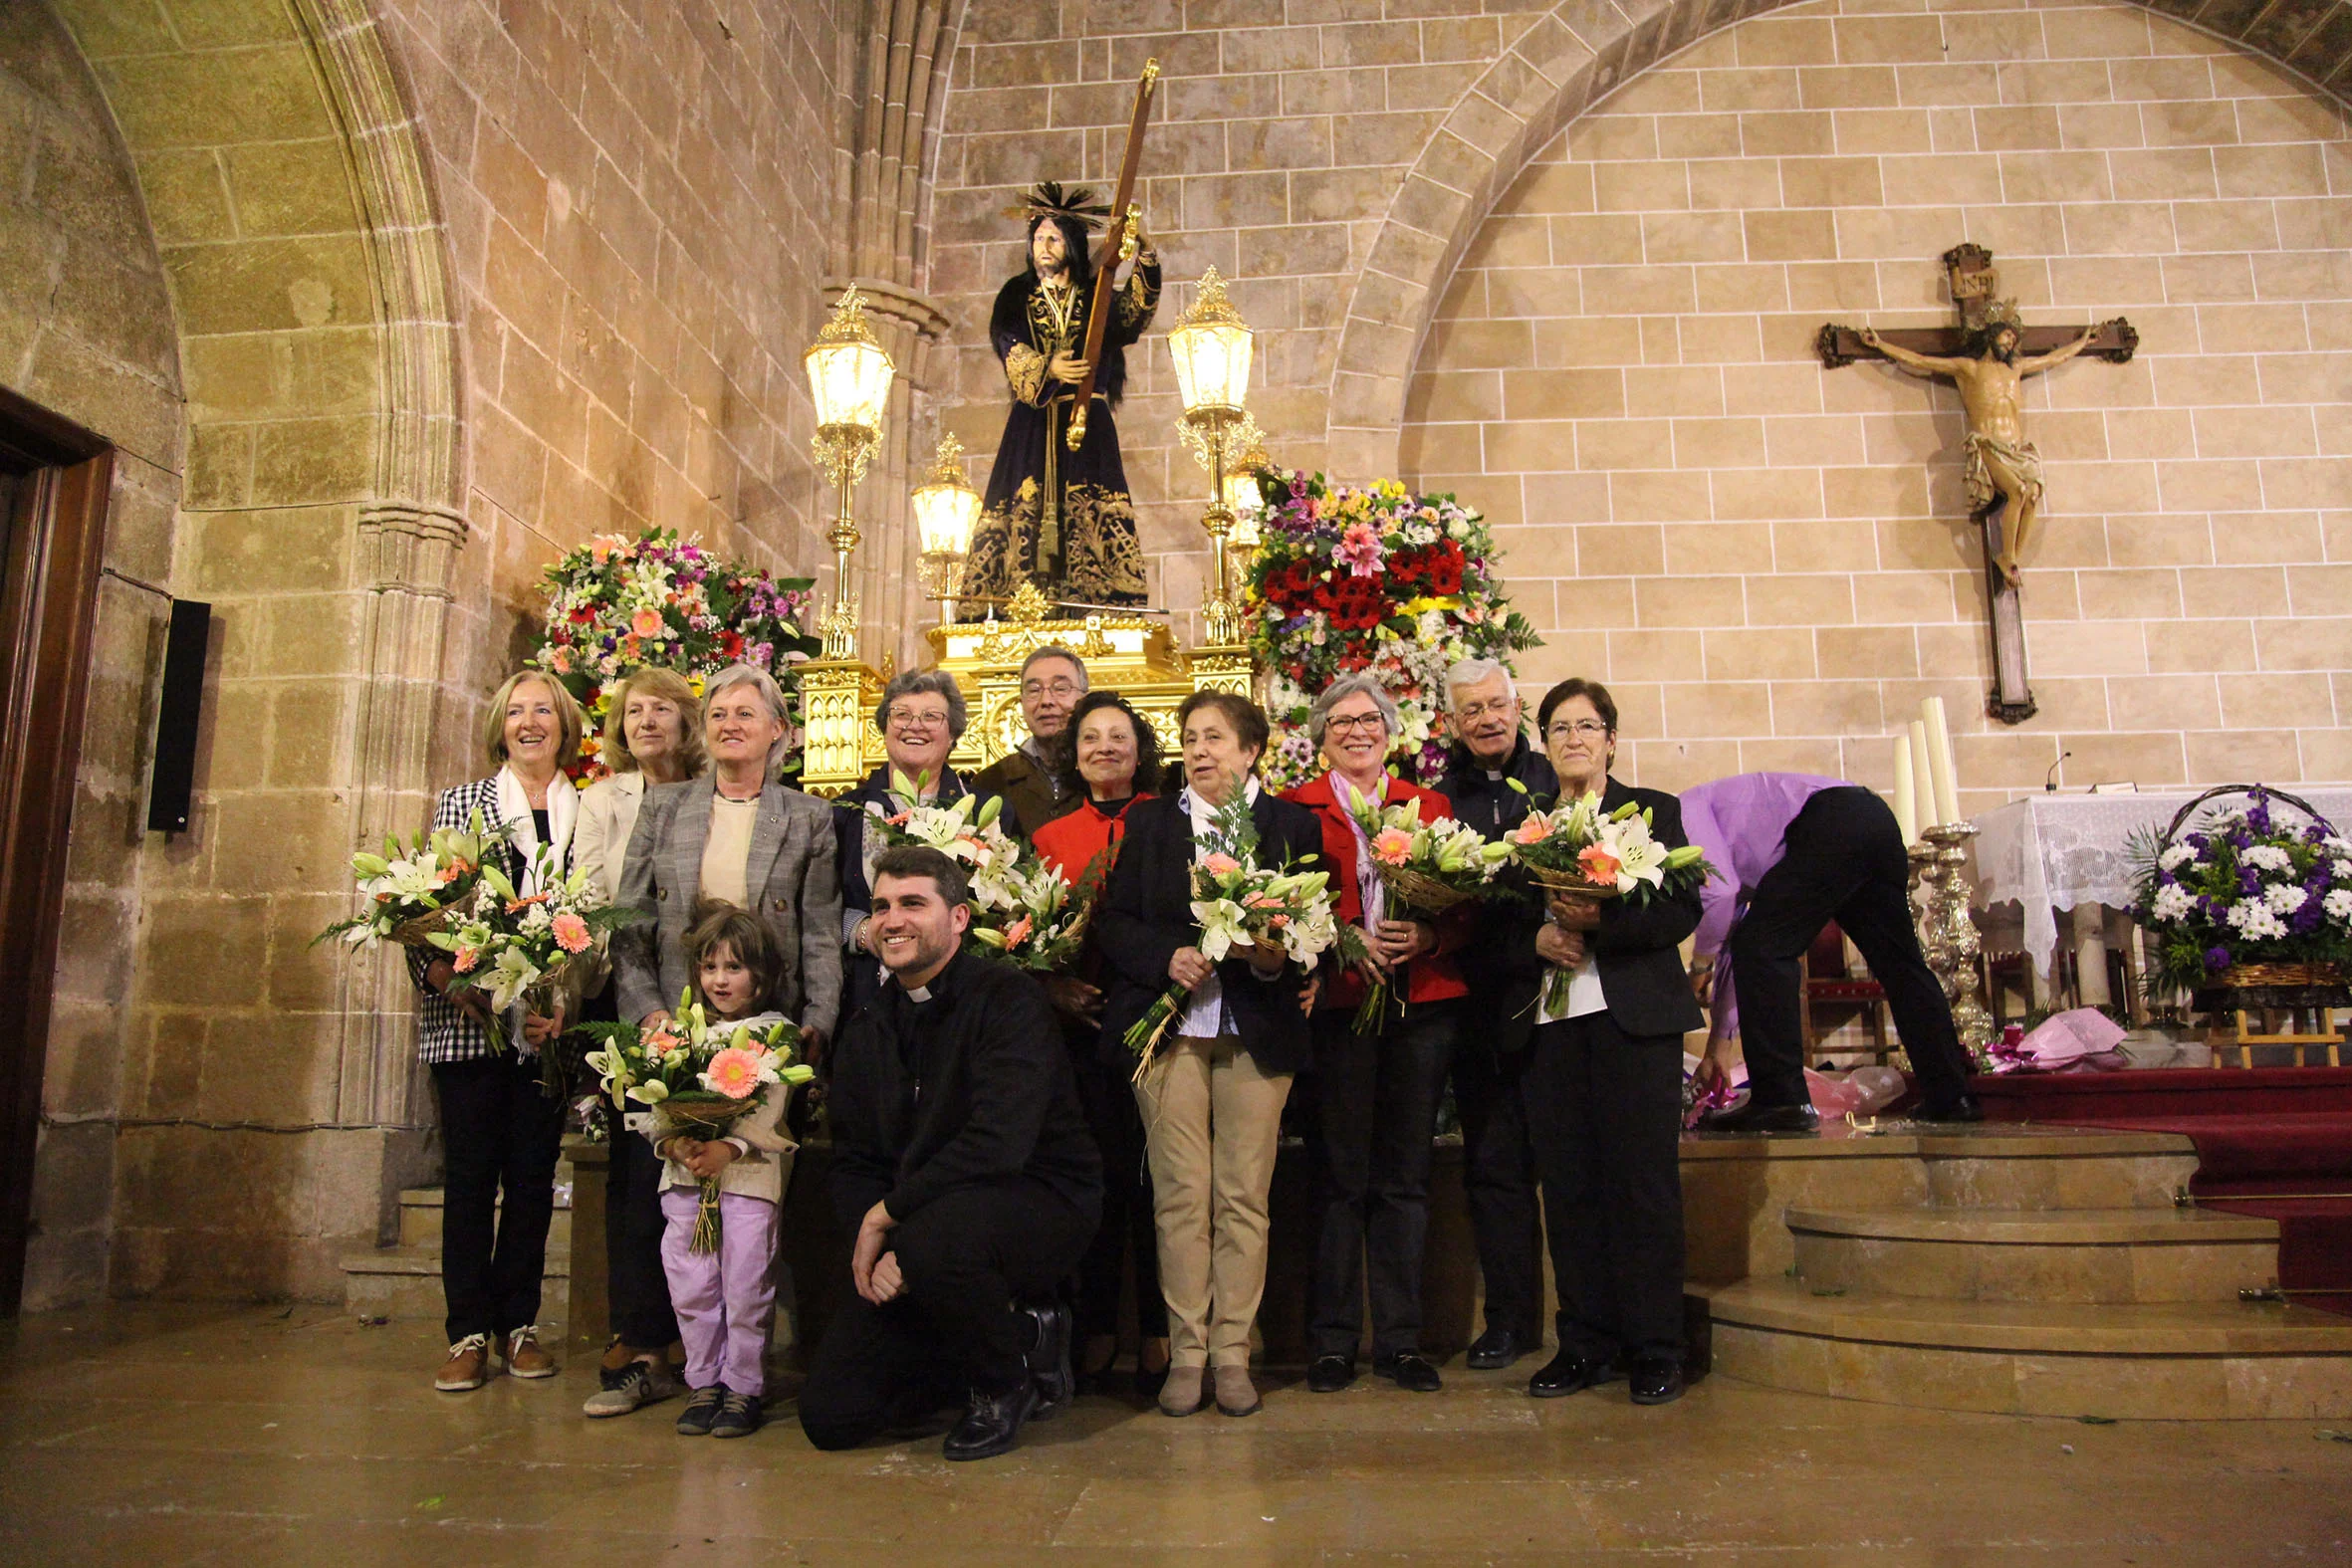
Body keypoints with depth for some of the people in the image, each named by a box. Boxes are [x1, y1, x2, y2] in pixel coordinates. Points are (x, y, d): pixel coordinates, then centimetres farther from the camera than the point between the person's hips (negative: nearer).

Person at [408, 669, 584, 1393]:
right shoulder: (460, 804, 8)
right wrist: (452, 982, -13)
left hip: (551, 1025, 0)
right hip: (466, 1022, 0)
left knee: (534, 1172, 6)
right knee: (468, 1173, 2)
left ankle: (520, 1323, 17)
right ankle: (469, 1332, 11)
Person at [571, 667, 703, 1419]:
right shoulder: (602, 800, 11)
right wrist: (590, 978, -11)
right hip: (626, 996, 0)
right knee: (636, 1166, -4)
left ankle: (640, 1346, 7)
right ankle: (641, 1346, 0)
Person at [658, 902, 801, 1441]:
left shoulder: (774, 1032, 1)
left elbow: (770, 1111, -8)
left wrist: (729, 1147, -21)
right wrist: (672, 1140, -13)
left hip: (750, 1173, -4)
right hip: (684, 1173, 4)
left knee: (745, 1283, -1)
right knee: (691, 1285, 6)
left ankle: (744, 1386, 12)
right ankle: (704, 1382, 20)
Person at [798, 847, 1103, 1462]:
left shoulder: (1007, 997, -14)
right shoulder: (866, 1031, 8)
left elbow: (999, 1143, -26)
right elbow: (851, 1165, 7)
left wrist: (889, 1211, -18)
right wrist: (879, 1249, -13)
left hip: (1042, 1202, -6)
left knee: (935, 1238, -39)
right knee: (830, 1416, -3)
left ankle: (1007, 1379, -6)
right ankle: (1024, 1340, 16)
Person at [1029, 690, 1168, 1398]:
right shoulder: (1050, 837, 12)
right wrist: (1054, 986, -4)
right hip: (1082, 1023, 2)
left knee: (1155, 1177, 0)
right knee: (1098, 1176, 5)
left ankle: (1157, 1334, 13)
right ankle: (1097, 1330, 19)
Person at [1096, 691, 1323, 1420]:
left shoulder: (1293, 824, 9)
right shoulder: (1147, 821, 13)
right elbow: (1114, 922, 7)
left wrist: (1279, 958, -15)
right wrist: (1168, 957, -10)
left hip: (1258, 1030, 0)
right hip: (1168, 1027, 1)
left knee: (1245, 1197, 1)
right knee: (1179, 1195, 0)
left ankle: (1232, 1352, 12)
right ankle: (1186, 1352, 11)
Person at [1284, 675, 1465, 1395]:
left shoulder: (1429, 806, 14)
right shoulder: (1296, 809, 6)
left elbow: (1464, 906, 8)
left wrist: (1430, 936, -12)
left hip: (1422, 1004, 3)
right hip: (1337, 1004, -2)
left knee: (1405, 1176, 8)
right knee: (1340, 1175, 2)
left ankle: (1401, 1337, 17)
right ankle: (1332, 1338, 13)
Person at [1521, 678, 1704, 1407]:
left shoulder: (1653, 811, 7)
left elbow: (1684, 909, -4)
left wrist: (1603, 921, -17)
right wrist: (1535, 936, -8)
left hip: (1634, 1017, -2)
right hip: (1550, 1020, 3)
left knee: (1643, 1179, -2)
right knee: (1568, 1184, 3)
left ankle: (1655, 1350, 7)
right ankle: (1585, 1344, 13)